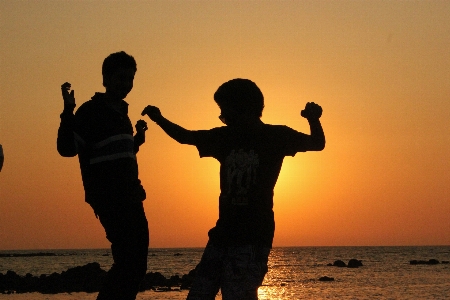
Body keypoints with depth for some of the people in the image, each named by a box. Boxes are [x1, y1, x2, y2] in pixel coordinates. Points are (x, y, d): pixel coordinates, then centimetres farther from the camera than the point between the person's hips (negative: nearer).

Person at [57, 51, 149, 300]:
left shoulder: (121, 113, 18)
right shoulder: (91, 111, -6)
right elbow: (67, 148, -20)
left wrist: (137, 139, 21)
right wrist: (68, 111, -30)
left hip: (130, 200, 9)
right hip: (109, 199, -9)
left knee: (136, 265, 7)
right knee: (127, 261, -17)